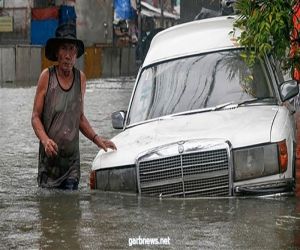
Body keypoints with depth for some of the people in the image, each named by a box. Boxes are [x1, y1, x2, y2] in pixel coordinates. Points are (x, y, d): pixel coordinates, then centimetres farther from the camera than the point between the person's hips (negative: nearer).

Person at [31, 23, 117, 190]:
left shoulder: (81, 79, 9)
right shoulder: (47, 77, -3)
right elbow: (36, 117, -2)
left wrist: (97, 139, 8)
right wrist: (45, 140, -19)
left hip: (72, 159, 3)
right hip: (49, 159, -3)